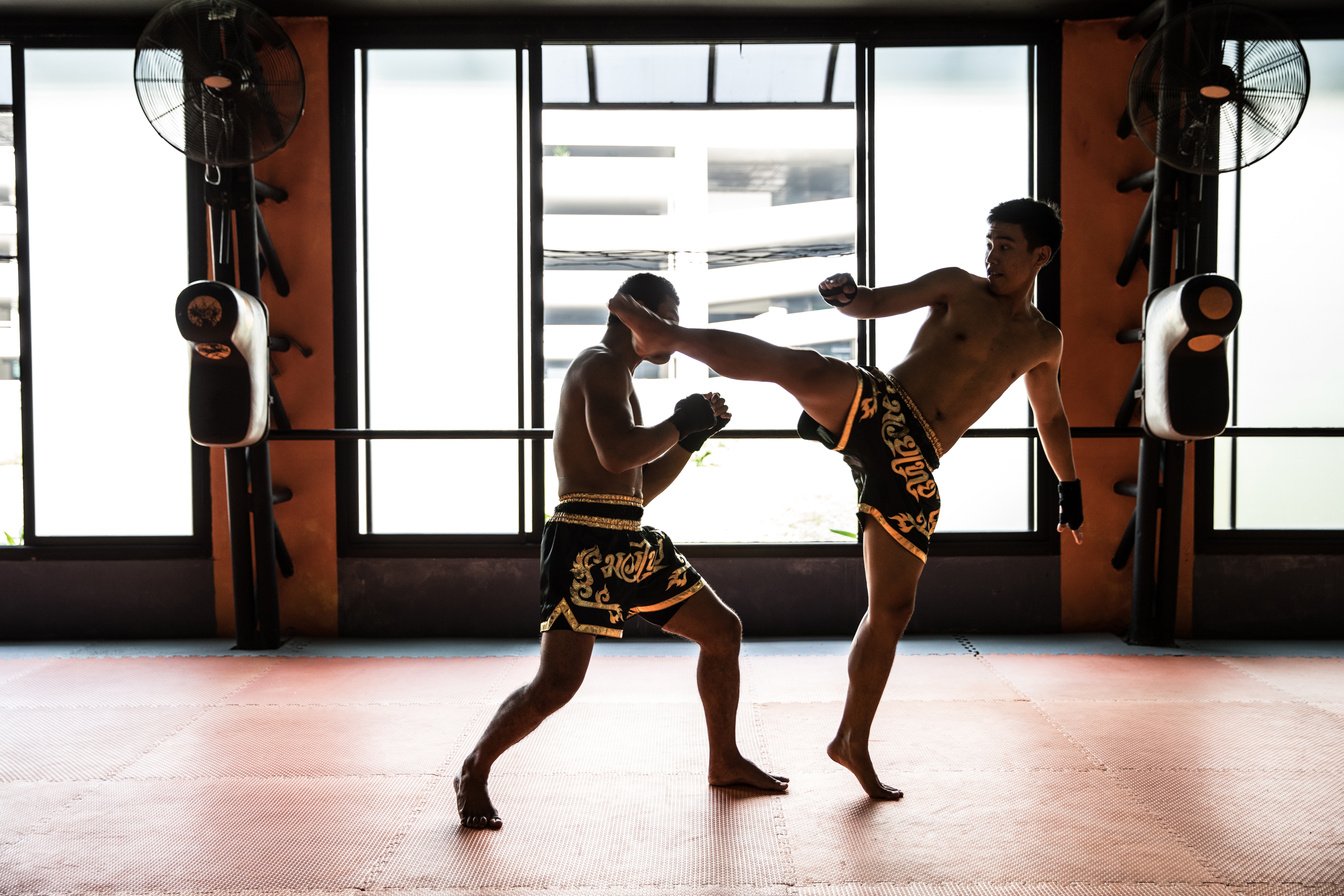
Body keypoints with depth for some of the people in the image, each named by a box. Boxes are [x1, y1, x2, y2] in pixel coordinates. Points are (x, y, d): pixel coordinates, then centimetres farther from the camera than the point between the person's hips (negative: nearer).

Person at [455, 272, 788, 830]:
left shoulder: (617, 377, 25)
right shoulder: (602, 366, -7)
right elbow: (615, 453, -25)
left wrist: (692, 436, 15)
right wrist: (679, 424, -11)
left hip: (629, 543, 10)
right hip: (586, 541, -10)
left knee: (723, 630, 13)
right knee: (558, 682, -14)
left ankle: (725, 763, 27)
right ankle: (474, 772, 9)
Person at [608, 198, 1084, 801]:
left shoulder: (1043, 341, 20)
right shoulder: (958, 288, 11)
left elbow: (1051, 419, 34)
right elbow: (875, 304, 7)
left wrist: (1071, 488, 33)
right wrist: (847, 294, -16)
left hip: (911, 463, 3)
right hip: (873, 410, -2)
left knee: (892, 609, 2)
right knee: (806, 368, -36)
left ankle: (852, 742, 16)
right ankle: (667, 334, -31)